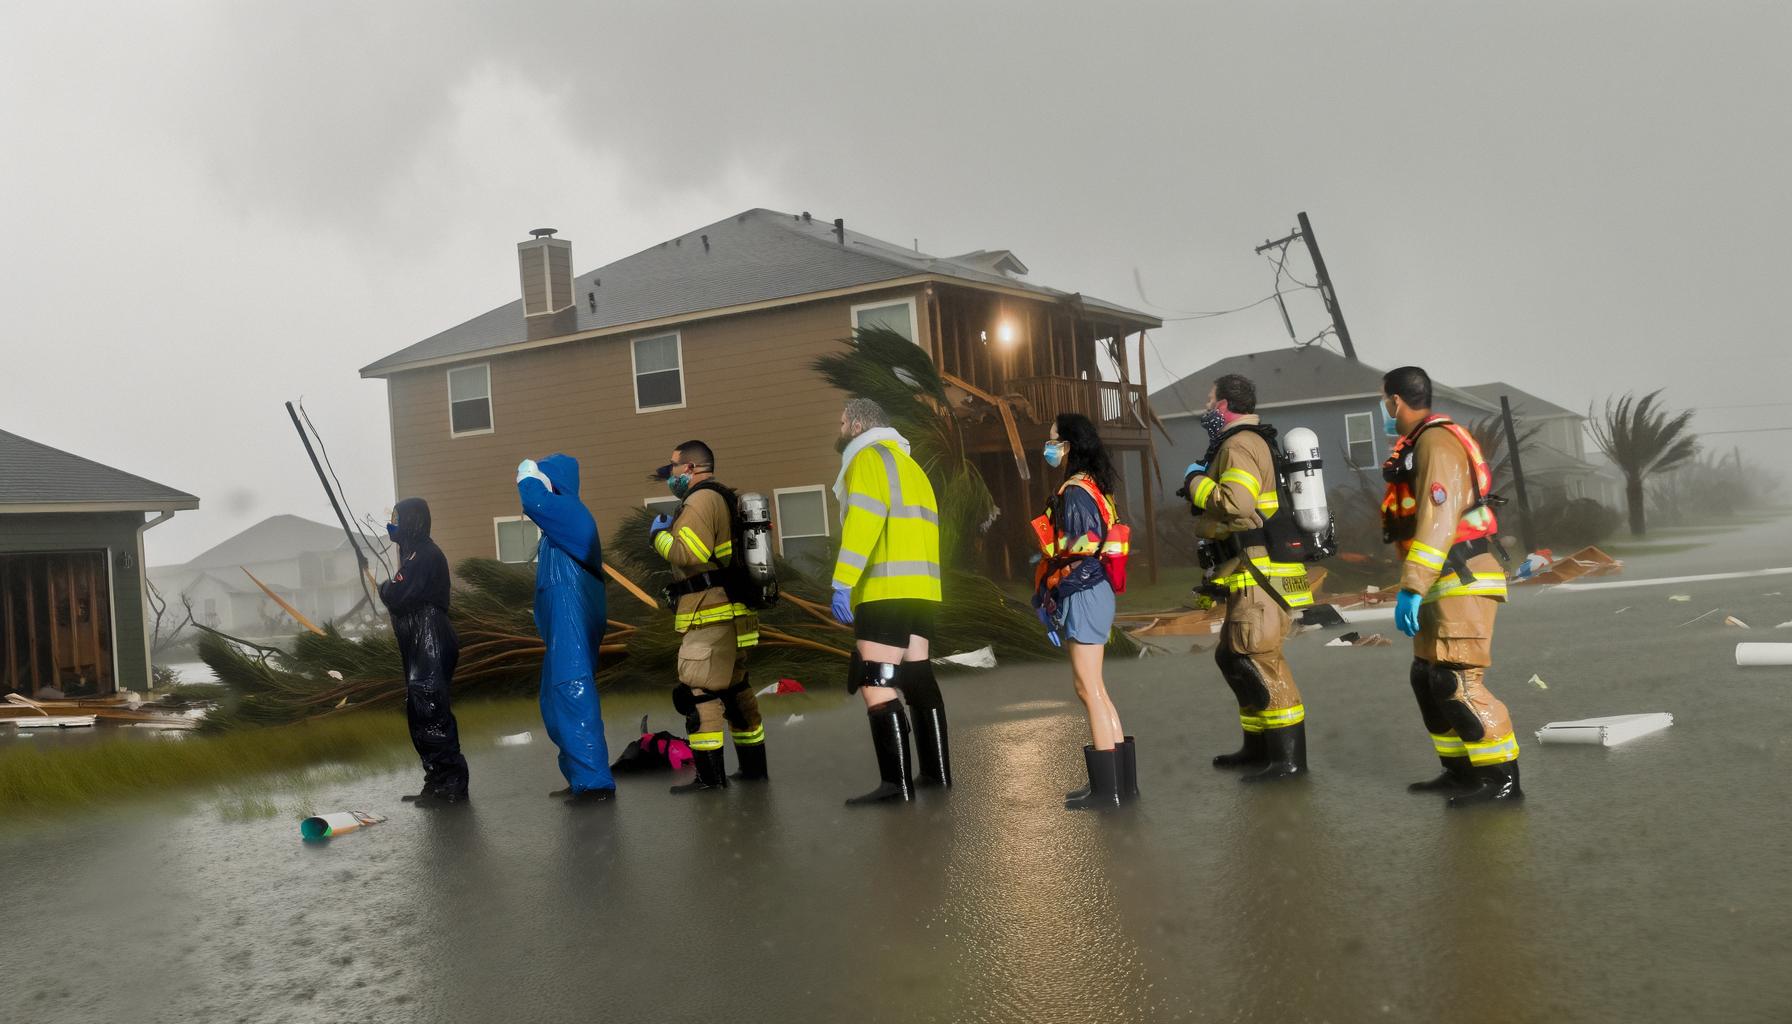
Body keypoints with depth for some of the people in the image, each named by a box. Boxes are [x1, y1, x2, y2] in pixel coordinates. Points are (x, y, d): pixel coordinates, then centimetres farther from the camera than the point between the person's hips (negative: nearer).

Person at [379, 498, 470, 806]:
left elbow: (396, 597, -21)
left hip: (430, 647, -11)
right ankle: (439, 783, 20)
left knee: (430, 713, -12)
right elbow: (404, 598, 21)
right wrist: (391, 588, 3)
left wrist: (385, 586, -2)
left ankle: (451, 787, -11)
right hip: (421, 647, 11)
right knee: (421, 714, 14)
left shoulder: (424, 555, -14)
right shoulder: (416, 554, 19)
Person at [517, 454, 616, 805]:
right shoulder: (563, 516, 19)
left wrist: (529, 475, -12)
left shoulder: (568, 508, -11)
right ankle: (580, 777, 20)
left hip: (572, 620, -11)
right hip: (564, 622, 11)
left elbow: (535, 502, -29)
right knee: (558, 701, 14)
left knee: (573, 694, -13)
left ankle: (595, 781, -13)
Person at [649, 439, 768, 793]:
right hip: (731, 614, 10)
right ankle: (754, 767, 23)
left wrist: (660, 534, -6)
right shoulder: (724, 499, 20)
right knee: (734, 688, 17)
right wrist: (674, 527, 17)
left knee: (696, 691, -11)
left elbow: (689, 554, -23)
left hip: (710, 616, -10)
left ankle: (710, 775, -14)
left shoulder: (700, 500, -11)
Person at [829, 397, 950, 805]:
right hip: (922, 589, 10)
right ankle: (937, 771, 23)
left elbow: (864, 519, -19)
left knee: (876, 686, -11)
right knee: (918, 677, 16)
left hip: (887, 590, -10)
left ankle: (896, 782, -17)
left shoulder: (868, 457, -4)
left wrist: (842, 582, -23)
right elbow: (924, 526, 18)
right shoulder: (909, 465, 24)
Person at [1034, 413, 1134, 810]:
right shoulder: (1092, 486, 15)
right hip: (1092, 593, 10)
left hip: (1082, 595, -10)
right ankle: (1120, 781, 18)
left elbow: (1082, 550, -21)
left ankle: (1106, 789, -1)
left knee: (1089, 690, -5)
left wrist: (1047, 590, -10)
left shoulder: (1075, 491, -14)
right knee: (1094, 690, 14)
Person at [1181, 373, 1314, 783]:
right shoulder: (1253, 443, 20)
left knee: (1256, 658, -11)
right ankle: (1258, 748, 23)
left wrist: (1196, 481, -12)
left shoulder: (1239, 446, -13)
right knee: (1233, 656, 16)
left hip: (1259, 572, -11)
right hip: (1251, 575, 11)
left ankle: (1289, 758, -10)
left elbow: (1235, 504, -28)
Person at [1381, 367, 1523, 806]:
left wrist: (1411, 587, -29)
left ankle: (1502, 778, -9)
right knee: (1428, 679, 13)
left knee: (1458, 681, -13)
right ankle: (1461, 771, 19)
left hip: (1463, 583, -11)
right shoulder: (1422, 443, 18)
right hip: (1446, 586, 11)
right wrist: (1420, 587, 19)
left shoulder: (1436, 441, -14)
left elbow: (1438, 519, -25)